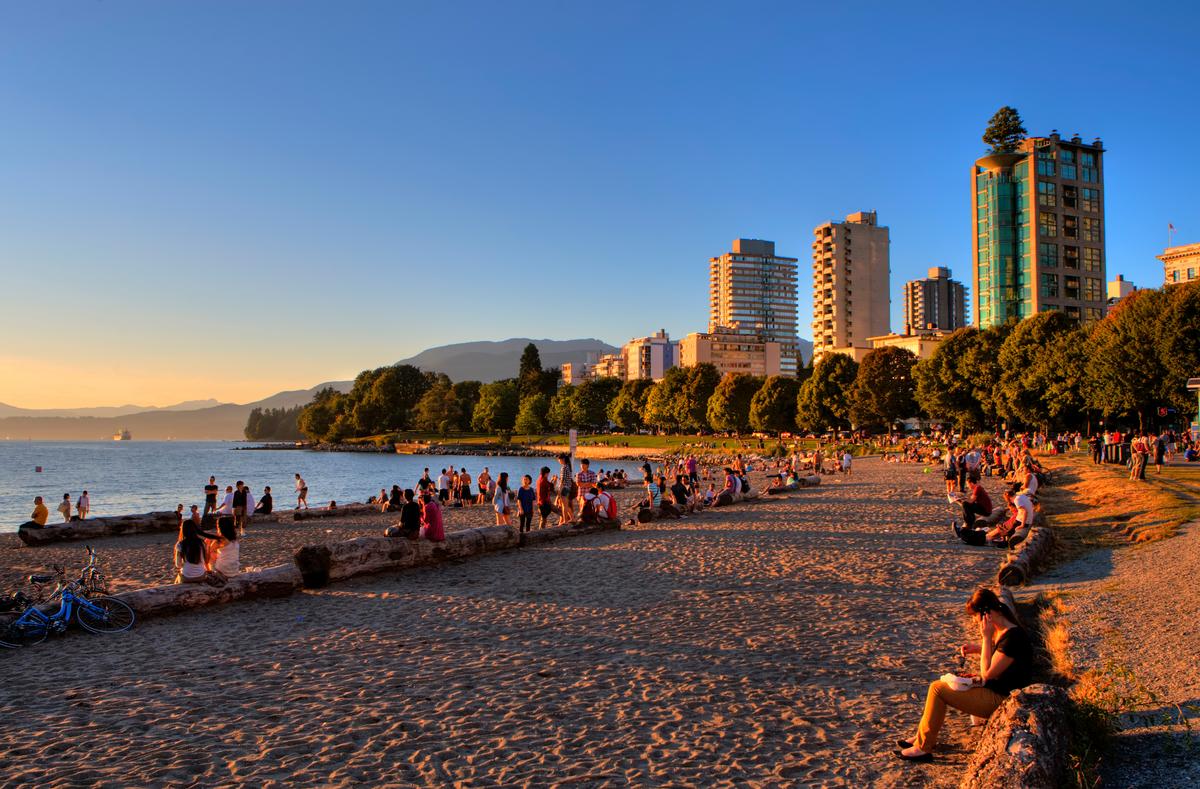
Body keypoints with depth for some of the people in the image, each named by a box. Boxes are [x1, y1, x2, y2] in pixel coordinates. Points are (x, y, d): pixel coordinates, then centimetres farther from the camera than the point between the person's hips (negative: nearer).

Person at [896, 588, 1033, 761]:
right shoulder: (1000, 630, 3)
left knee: (938, 688, -13)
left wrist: (986, 637, -23)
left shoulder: (1013, 637, -26)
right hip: (994, 690, 10)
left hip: (1000, 699, -10)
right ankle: (923, 737, 17)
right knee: (939, 684, 12)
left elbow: (987, 673, -24)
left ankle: (923, 748, -5)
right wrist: (976, 649, 5)